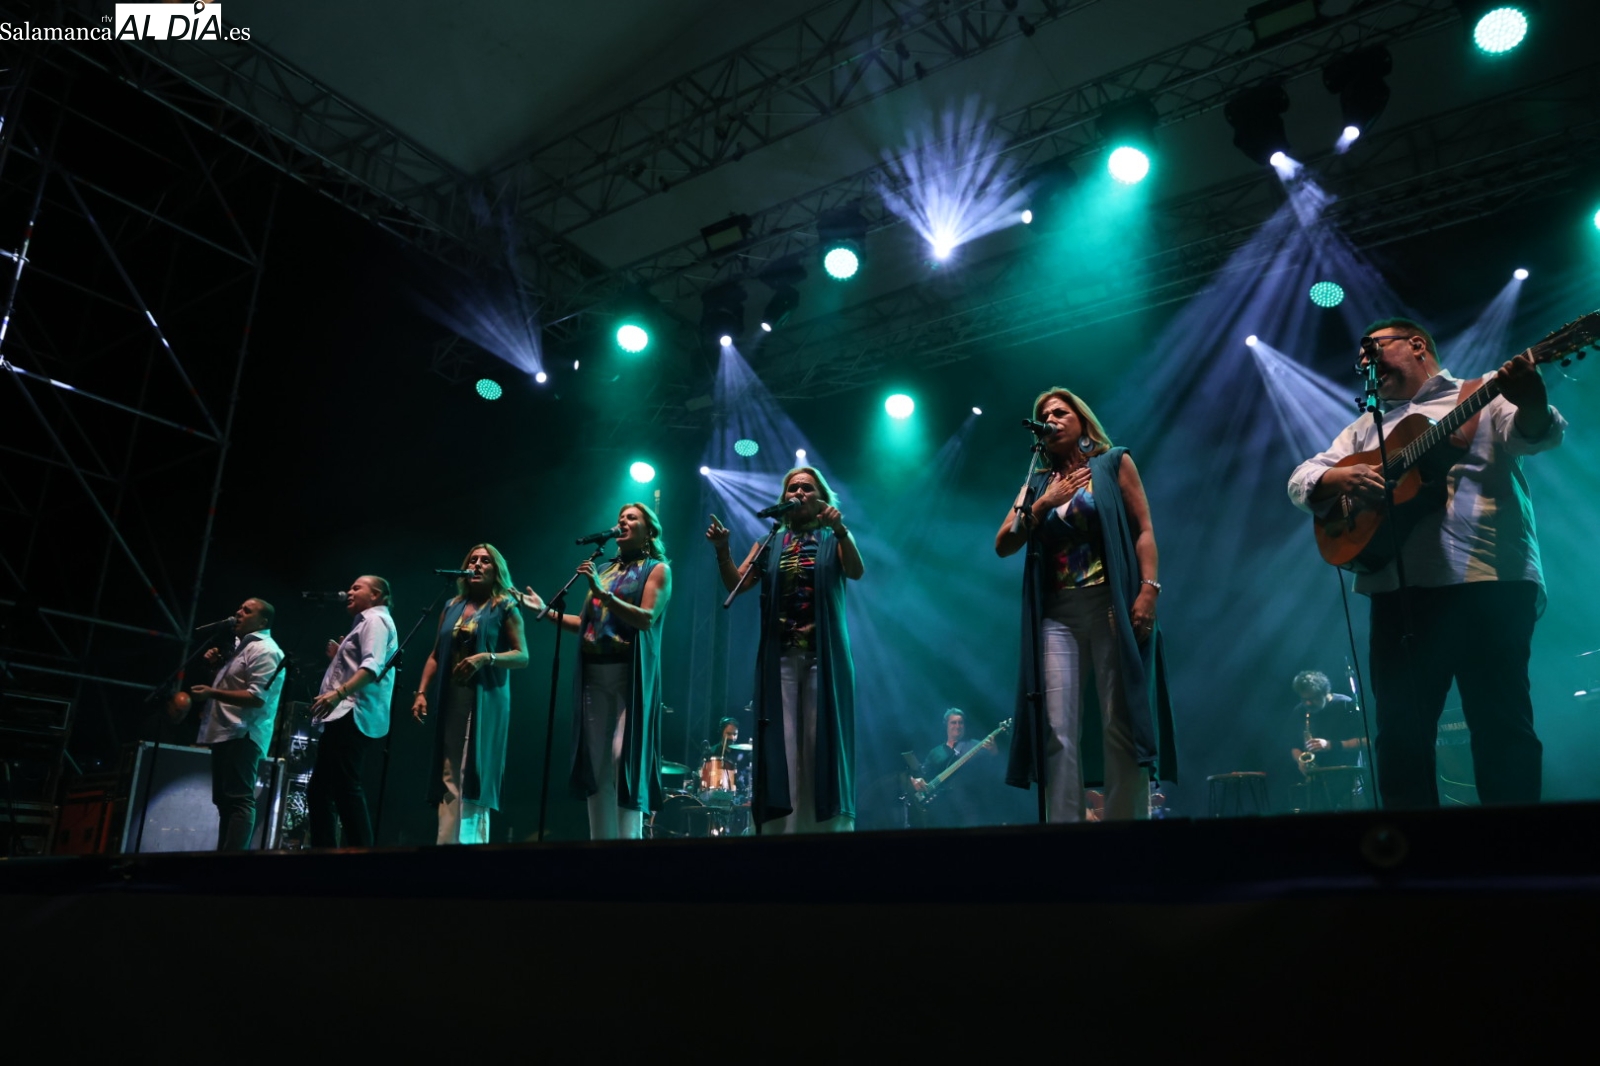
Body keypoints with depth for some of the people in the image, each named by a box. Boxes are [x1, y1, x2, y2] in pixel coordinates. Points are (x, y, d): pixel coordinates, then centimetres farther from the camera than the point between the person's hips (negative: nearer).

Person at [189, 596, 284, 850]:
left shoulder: (264, 650, -10)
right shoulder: (245, 646, 23)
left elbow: (257, 697, -20)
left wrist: (212, 692, -19)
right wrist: (218, 665, 16)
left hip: (242, 736, -12)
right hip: (227, 734, 12)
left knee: (239, 800, -15)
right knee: (226, 801, 11)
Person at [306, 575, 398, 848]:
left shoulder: (375, 619, -2)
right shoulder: (366, 621, 29)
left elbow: (372, 666, -21)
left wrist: (338, 694, -32)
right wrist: (338, 658, 23)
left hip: (354, 717, -11)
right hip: (346, 717, 11)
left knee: (346, 790, -17)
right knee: (319, 791, 10)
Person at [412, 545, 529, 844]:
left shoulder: (505, 607, 2)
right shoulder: (451, 608, 17)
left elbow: (522, 656, -5)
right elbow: (435, 656, 15)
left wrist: (486, 657, -20)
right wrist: (421, 692, 4)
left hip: (485, 700, -5)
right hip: (450, 700, 5)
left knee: (473, 777, -9)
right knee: (449, 778, 4)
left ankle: (468, 842, -9)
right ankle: (447, 843, 5)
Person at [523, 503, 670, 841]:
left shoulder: (657, 569, 4)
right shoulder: (605, 570, 22)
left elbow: (646, 619, -11)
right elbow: (585, 623, 21)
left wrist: (602, 593, -19)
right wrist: (545, 611, 14)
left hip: (631, 674, -6)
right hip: (594, 674, 6)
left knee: (624, 756, -15)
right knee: (595, 761, 2)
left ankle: (629, 834, -13)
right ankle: (600, 836, 5)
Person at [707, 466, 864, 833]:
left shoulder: (833, 540, 8)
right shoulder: (769, 544, 15)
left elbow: (857, 572, -12)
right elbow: (736, 585, 5)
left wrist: (840, 528, -27)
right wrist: (722, 550, -12)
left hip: (823, 653, -2)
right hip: (780, 655, 2)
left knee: (821, 741, -5)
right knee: (782, 744, -3)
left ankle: (828, 826, -2)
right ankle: (784, 828, -2)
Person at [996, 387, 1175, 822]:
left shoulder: (1114, 462, 10)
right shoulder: (1037, 483, 19)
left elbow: (1143, 529, 1)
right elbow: (1003, 546, 11)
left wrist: (1148, 590, -12)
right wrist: (1043, 504, -1)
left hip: (1112, 605, -3)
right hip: (1056, 615, 3)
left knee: (1122, 725, -6)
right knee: (1058, 730, -6)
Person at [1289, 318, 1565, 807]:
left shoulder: (1485, 395, 10)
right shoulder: (1366, 427, 23)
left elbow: (1538, 433, -8)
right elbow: (1301, 479, 14)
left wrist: (1532, 403, -32)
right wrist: (1341, 477, -8)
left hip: (1489, 583, -4)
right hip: (1398, 589, 5)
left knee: (1501, 727, -5)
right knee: (1400, 733, 5)